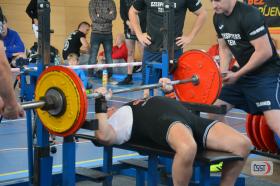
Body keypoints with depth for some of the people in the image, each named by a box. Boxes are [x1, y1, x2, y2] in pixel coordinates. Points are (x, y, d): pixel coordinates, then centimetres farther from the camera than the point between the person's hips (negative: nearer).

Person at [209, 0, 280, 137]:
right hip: (244, 74, 9)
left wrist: (237, 75, -16)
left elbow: (265, 52, -24)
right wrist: (224, 73, -2)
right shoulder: (218, 18, 4)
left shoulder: (249, 15, -21)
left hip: (266, 74, -9)